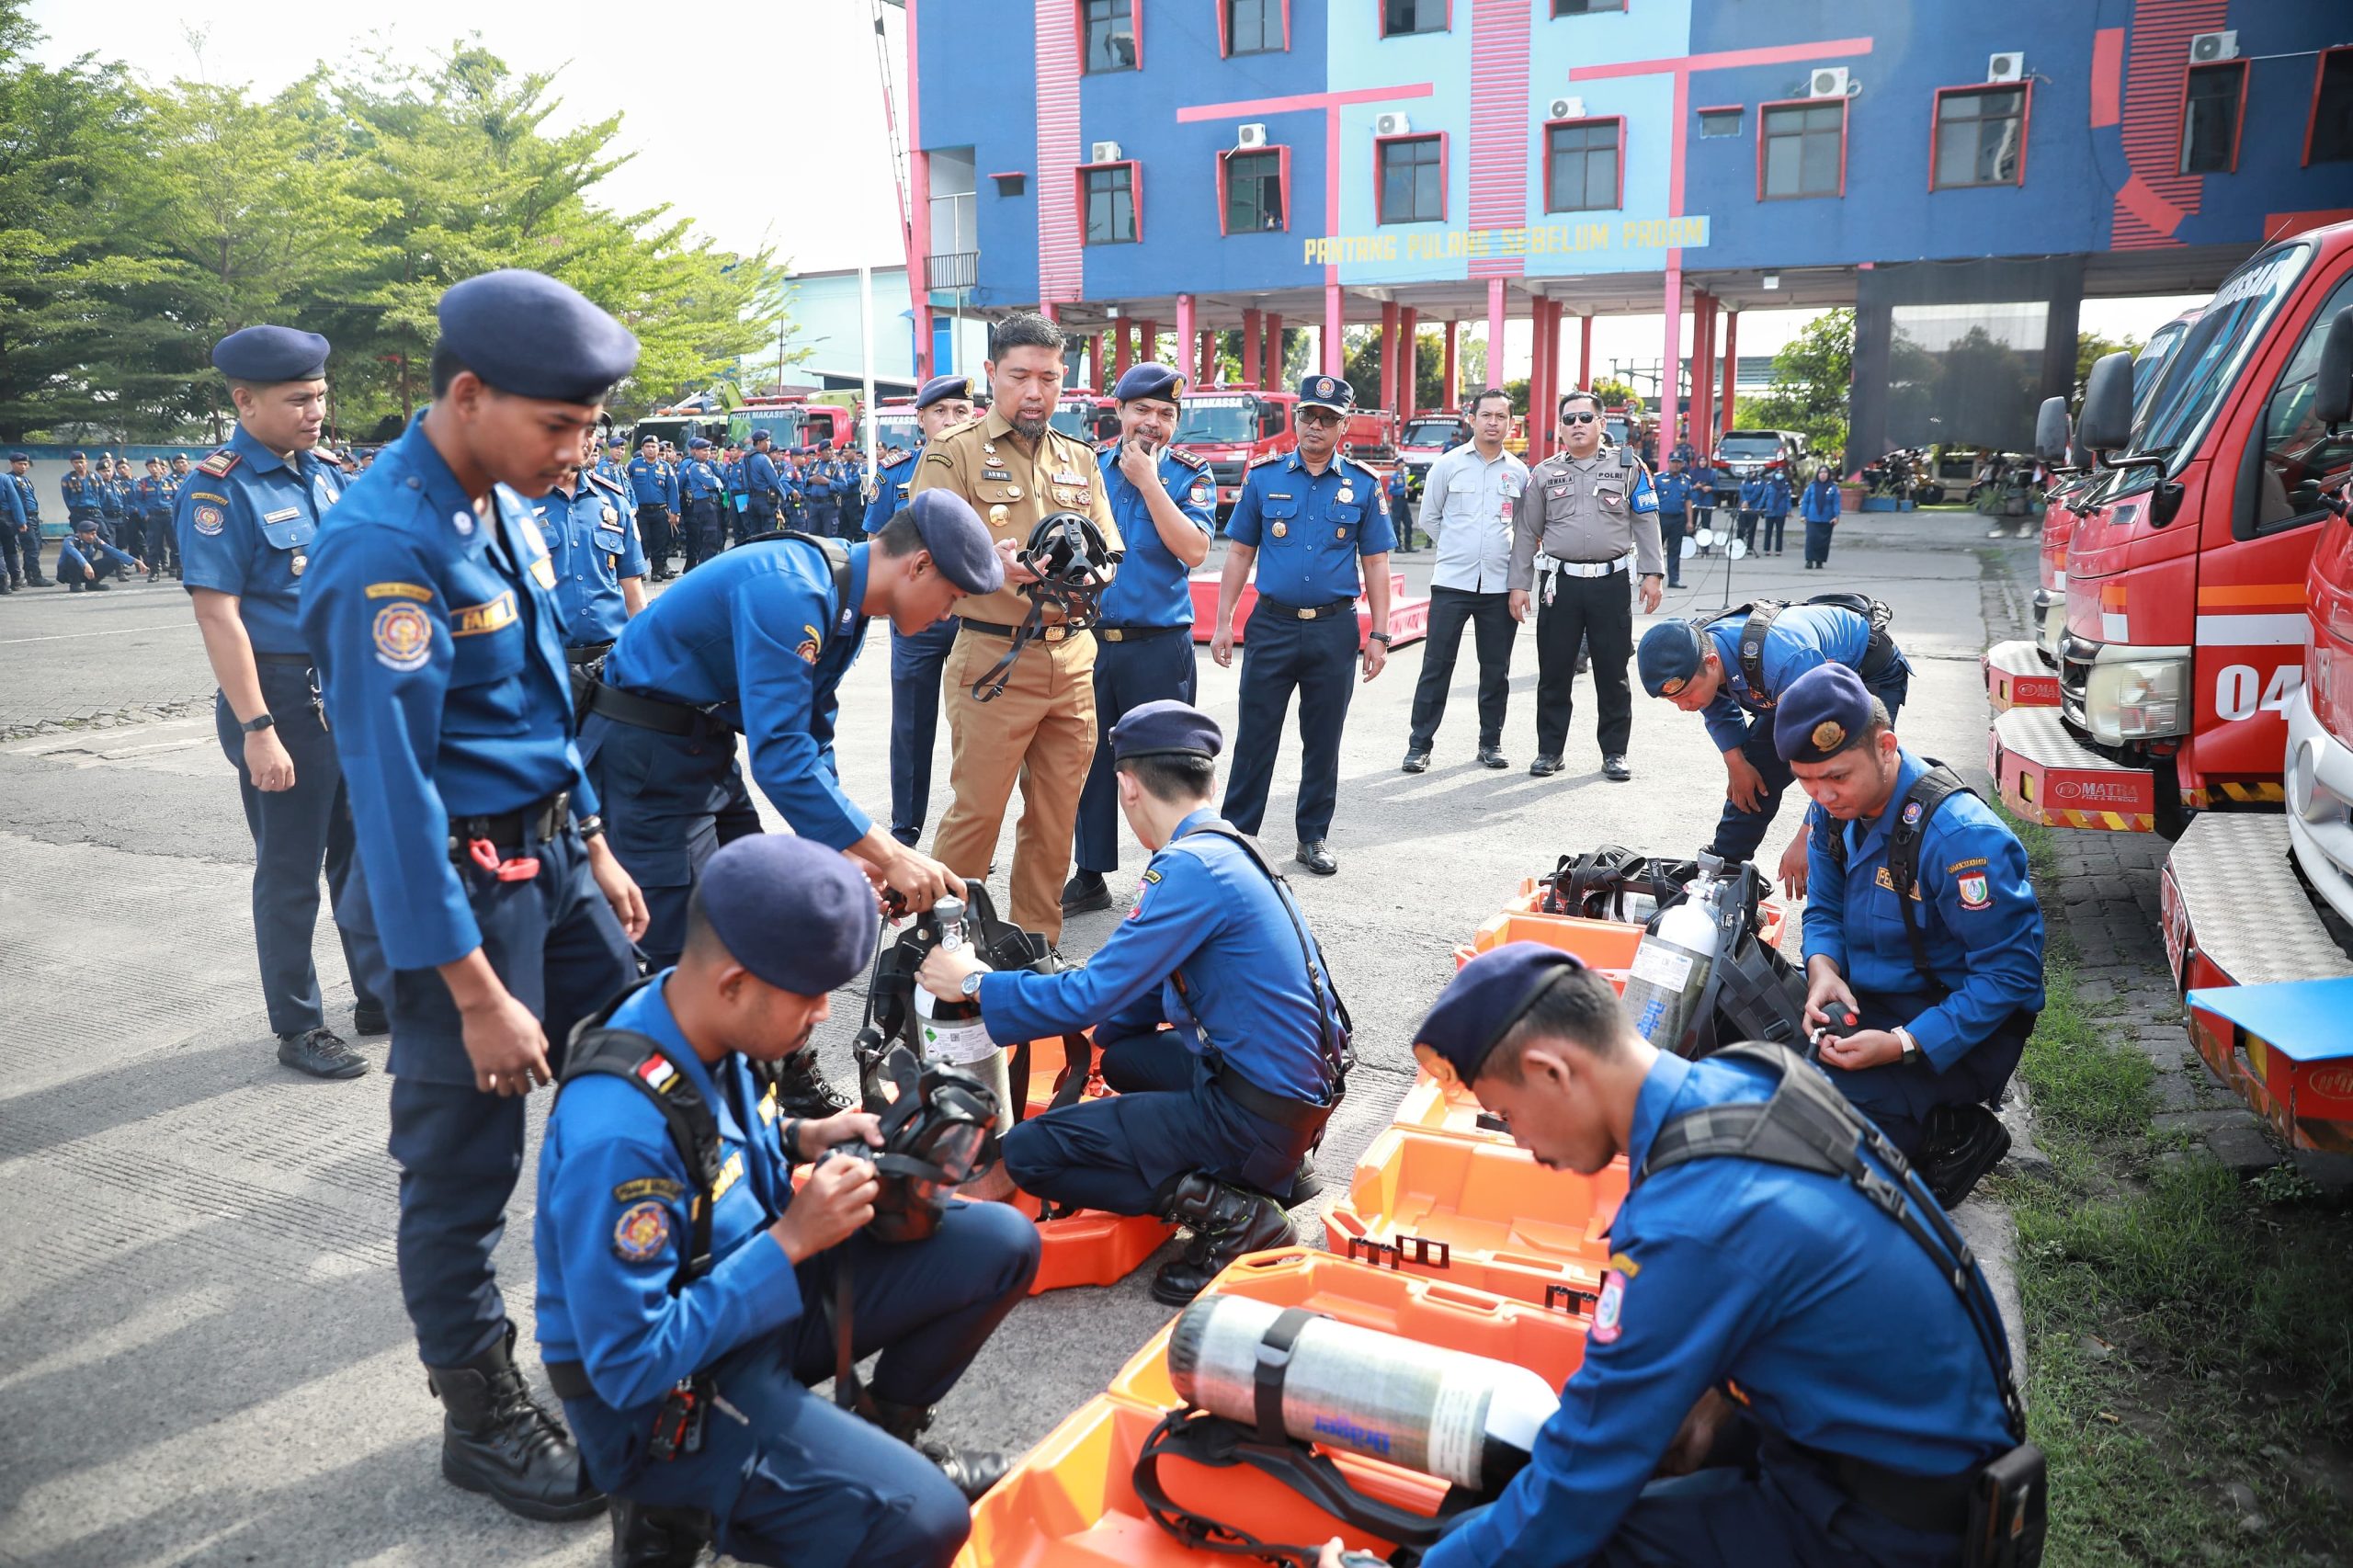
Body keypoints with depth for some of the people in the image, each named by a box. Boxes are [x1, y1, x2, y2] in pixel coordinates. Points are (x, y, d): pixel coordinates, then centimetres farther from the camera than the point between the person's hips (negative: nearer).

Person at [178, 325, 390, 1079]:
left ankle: (381, 996, 28)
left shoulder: (324, 476, 9)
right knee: (291, 869, 5)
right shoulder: (219, 489, -12)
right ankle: (297, 1028, 18)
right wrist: (257, 730, -21)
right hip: (282, 697, -7)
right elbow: (217, 615, -17)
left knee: (365, 849, 15)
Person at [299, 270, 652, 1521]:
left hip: (552, 854, 9)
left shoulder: (502, 505, 4)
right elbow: (395, 791, -23)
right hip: (459, 880, -9)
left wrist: (595, 850, 16)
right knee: (466, 1160, 7)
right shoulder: (388, 546, -23)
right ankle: (481, 1414, 26)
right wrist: (475, 992, -21)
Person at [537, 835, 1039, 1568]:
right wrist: (793, 1241, -26)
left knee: (1001, 1242, -1)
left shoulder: (705, 1026, -8)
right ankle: (676, 1507, -1)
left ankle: (885, 1435, 19)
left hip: (752, 1296, 8)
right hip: (658, 1398, -8)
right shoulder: (619, 1134, -33)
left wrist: (800, 1138, -5)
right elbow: (630, 1366, -28)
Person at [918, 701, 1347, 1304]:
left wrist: (973, 983, -6)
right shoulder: (1231, 849, 10)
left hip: (1257, 1115, -9)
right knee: (1123, 1057, 32)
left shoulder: (1191, 868, -19)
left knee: (1028, 1153, -7)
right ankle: (1273, 1170, 17)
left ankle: (1232, 1215, -8)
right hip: (1299, 1086, 9)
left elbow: (1091, 996, -19)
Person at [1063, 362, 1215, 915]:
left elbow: (1195, 550, -15)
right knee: (1089, 761, 9)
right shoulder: (1090, 466, 7)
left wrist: (1147, 481, -15)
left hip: (1158, 645, -3)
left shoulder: (1189, 474, -1)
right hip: (1087, 639, 3)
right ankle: (1089, 876, 22)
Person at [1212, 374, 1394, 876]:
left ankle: (1313, 838, 21)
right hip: (1271, 626, 0)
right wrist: (1223, 622, 0)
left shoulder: (1363, 484, 5)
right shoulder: (1264, 476, 4)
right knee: (1255, 735, 2)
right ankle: (1236, 833, 12)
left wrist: (1379, 634, 0)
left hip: (1335, 630, 1)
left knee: (1323, 740, 9)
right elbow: (1239, 553, 6)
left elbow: (1375, 564, 5)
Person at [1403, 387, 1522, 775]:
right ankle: (1419, 744, 4)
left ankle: (1491, 743, 19)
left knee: (1496, 670, 8)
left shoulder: (1518, 471, 8)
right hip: (1452, 582, -2)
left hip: (1500, 584, 2)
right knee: (1436, 666, -2)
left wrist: (1493, 549, 13)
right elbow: (1429, 518, 10)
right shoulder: (1447, 465, 2)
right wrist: (1459, 548, 10)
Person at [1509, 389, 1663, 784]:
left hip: (1611, 584, -1)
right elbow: (1526, 532, 9)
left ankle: (1614, 753, 13)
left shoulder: (1629, 468, 7)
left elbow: (1646, 522, 6)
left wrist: (1651, 574, -2)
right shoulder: (1543, 473, 9)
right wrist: (1519, 585, 4)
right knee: (1554, 673, 4)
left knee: (1613, 673, 4)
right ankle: (1549, 750, 15)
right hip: (1559, 584, 1)